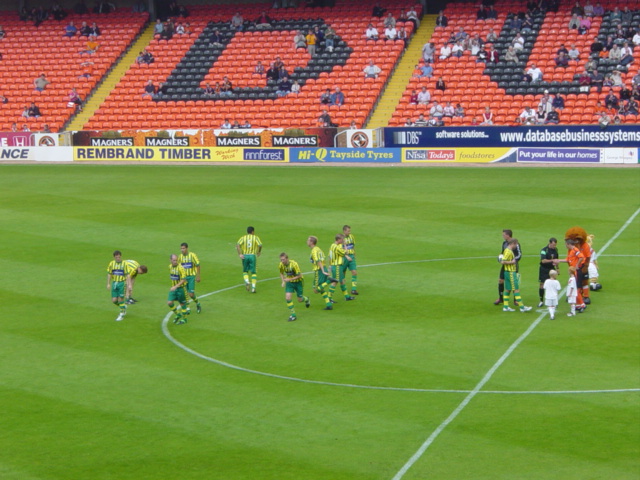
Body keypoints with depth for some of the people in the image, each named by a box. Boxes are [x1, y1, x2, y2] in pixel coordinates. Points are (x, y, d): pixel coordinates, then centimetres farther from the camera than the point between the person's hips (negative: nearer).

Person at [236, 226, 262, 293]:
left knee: (245, 271, 16)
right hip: (253, 255, -2)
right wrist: (259, 252, 7)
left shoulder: (243, 237, 8)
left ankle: (247, 282, -10)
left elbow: (238, 245, -9)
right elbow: (260, 245, -11)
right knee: (253, 272, 6)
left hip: (245, 256, 2)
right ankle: (253, 287, 0)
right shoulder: (255, 237, 4)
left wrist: (239, 254, -10)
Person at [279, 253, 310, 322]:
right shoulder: (281, 265, -13)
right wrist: (283, 281, -6)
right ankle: (293, 315, -3)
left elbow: (299, 275, -24)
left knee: (300, 299, 7)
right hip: (289, 282, 4)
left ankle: (306, 299, 45)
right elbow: (281, 273, 9)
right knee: (288, 298, -14)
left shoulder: (294, 264, -29)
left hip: (298, 282, -4)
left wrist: (290, 279, -30)